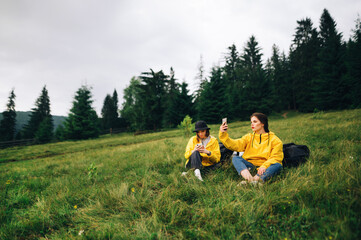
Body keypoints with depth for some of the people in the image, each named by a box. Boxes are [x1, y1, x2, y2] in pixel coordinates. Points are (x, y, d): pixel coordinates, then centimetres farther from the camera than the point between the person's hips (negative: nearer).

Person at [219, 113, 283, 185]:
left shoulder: (274, 140, 8)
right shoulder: (249, 137, 16)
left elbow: (276, 157, -6)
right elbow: (235, 145, 0)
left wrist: (264, 166, -24)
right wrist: (223, 134, -15)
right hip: (250, 167, 2)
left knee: (277, 165, -31)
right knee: (235, 158, -22)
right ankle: (249, 179, -47)